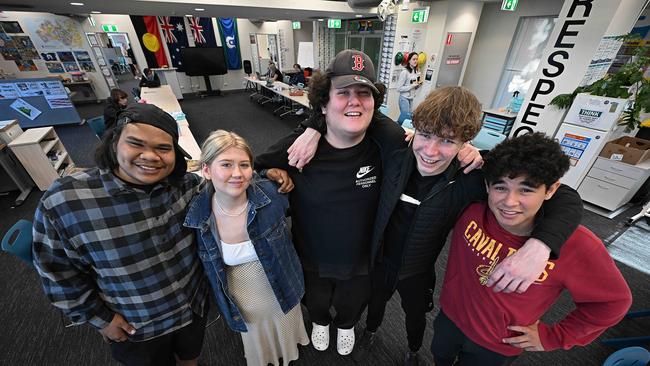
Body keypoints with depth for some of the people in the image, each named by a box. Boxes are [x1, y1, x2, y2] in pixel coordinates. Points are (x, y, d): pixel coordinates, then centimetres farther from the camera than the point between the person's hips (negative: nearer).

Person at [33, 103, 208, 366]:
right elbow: (58, 272, -10)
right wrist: (98, 318, -5)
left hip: (194, 305, 2)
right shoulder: (63, 201, -23)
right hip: (134, 328, -1)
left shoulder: (189, 185, -19)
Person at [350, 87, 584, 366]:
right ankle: (370, 332, 69)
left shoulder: (473, 178, -29)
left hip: (417, 274, -1)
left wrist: (540, 244, -44)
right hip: (381, 261, 1)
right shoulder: (395, 160, -23)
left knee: (416, 316, 32)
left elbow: (565, 198, -25)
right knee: (376, 302, 32)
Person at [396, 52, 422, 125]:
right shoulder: (404, 72, -13)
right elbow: (399, 88, -16)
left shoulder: (417, 72, 8)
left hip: (411, 98, 7)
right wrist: (412, 85, -16)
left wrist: (418, 85, -2)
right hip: (404, 98, -7)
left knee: (410, 116, 6)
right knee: (406, 117, -10)